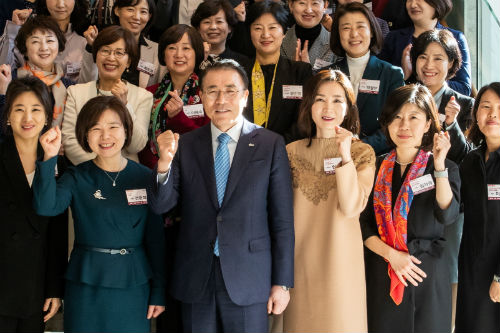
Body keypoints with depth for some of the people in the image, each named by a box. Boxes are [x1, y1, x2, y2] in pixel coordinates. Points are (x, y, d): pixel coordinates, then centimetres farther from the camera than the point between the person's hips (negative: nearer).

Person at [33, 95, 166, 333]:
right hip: (86, 285, -1)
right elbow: (46, 207, -20)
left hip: (133, 285, 1)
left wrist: (158, 292, 3)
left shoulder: (144, 177, 1)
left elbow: (156, 237, 4)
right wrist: (49, 158, -29)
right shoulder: (76, 178, -1)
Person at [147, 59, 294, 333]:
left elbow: (283, 220, -2)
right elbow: (160, 205, -2)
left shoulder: (270, 144, -2)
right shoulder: (185, 145, 3)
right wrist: (165, 162, -20)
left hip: (248, 279, -2)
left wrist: (282, 282, -3)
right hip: (196, 279, 2)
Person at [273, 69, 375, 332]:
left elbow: (350, 208, -15)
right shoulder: (292, 151, 5)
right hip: (298, 261, 2)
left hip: (339, 262, -2)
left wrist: (344, 156, -21)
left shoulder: (362, 153, -1)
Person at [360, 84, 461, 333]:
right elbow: (363, 224, 2)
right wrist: (391, 255, -11)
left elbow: (447, 215, -16)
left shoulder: (445, 168, 2)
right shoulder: (376, 168, 6)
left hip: (427, 273, -1)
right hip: (380, 274, 2)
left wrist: (439, 165, -21)